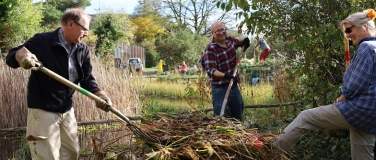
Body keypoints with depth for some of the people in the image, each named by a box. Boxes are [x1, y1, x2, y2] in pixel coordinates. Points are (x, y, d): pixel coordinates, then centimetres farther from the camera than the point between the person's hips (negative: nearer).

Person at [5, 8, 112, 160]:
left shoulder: (83, 49, 3)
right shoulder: (42, 41, -15)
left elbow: (87, 78, 6)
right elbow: (10, 57, -11)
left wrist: (99, 94, -13)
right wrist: (20, 54, -35)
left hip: (67, 110, 7)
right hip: (43, 110, -6)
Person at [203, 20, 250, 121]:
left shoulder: (229, 39, 4)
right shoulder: (210, 49, -17)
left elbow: (236, 42, 29)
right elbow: (210, 70, -25)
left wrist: (244, 41, 7)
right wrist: (225, 75, -40)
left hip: (234, 86, 7)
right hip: (220, 89, -7)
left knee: (238, 117, 17)